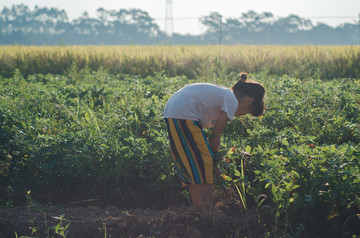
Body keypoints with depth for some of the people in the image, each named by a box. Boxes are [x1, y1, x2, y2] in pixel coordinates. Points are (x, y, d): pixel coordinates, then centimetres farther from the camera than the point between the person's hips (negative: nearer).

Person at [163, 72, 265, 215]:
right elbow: (216, 134, -4)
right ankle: (207, 208, -2)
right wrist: (215, 154, 8)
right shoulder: (232, 101, -4)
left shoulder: (223, 93, 23)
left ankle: (197, 206, 20)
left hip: (170, 111, 10)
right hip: (184, 114, -10)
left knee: (189, 162, 15)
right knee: (204, 161, -4)